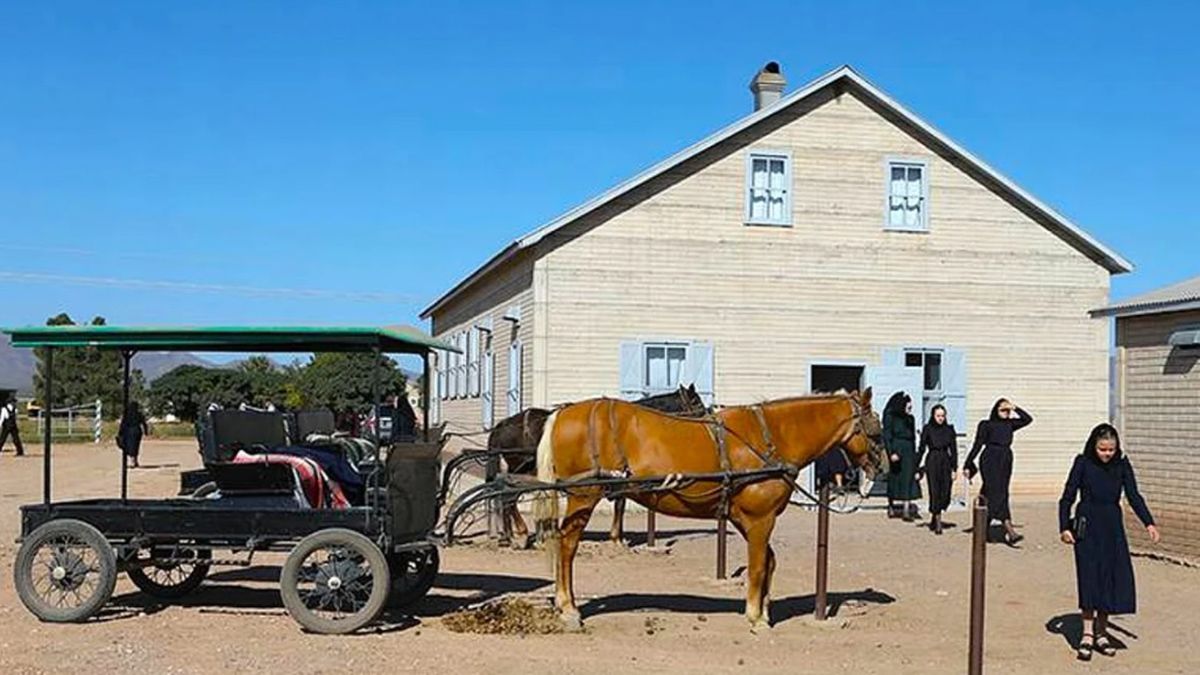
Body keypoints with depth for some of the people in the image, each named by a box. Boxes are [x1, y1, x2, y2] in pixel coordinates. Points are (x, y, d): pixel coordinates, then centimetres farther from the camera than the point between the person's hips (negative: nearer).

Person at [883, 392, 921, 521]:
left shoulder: (910, 418, 13)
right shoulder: (890, 417, -4)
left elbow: (912, 437, 16)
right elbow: (887, 436, -10)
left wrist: (914, 454, 14)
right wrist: (891, 452, -20)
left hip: (908, 452, 5)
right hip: (896, 450, -5)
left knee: (908, 480, -5)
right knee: (894, 480, 5)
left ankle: (907, 510, -10)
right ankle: (891, 507, 18)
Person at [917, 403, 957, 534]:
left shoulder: (949, 429, 5)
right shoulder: (927, 429, -1)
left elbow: (953, 450, 7)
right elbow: (921, 449, 1)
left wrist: (954, 469, 1)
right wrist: (918, 469, 0)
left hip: (946, 462, 3)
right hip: (932, 463, -3)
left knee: (945, 495, 1)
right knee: (935, 493, -5)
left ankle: (933, 517, 25)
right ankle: (938, 523, 3)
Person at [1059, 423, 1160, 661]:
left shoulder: (1122, 466, 2)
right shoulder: (1083, 463, -5)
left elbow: (1133, 496, 0)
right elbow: (1067, 497, -3)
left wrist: (1149, 523, -12)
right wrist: (1065, 527, -12)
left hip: (1112, 527, 3)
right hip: (1087, 527, -3)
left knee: (1114, 577, 2)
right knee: (1089, 578, -5)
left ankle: (1101, 632, 14)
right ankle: (1087, 634, 0)